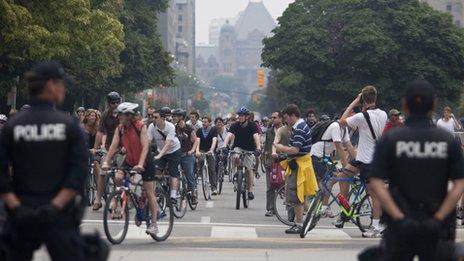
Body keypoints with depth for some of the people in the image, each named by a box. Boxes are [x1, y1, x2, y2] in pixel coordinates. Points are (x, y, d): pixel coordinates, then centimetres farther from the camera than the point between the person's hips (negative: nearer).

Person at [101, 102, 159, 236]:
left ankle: (153, 224, 5)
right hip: (129, 161, 4)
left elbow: (145, 147, -27)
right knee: (118, 177, -23)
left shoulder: (140, 127, -20)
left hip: (145, 161, -4)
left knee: (149, 192, -2)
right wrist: (106, 162, -26)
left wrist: (140, 164, -39)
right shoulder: (119, 128, -6)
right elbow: (114, 146, -13)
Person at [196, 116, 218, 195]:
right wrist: (197, 151, -32)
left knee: (212, 169, -6)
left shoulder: (213, 130, -7)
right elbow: (197, 141, -15)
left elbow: (214, 141, -21)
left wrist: (211, 150, -38)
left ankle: (214, 188, -3)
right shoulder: (199, 130, -3)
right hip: (202, 151, 2)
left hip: (210, 151, -2)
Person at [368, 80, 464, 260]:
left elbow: (376, 183, -11)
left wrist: (399, 218, -13)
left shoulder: (389, 140, -4)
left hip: (401, 225, 0)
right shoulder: (448, 141, -2)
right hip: (436, 227, 0)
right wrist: (438, 218, -11)